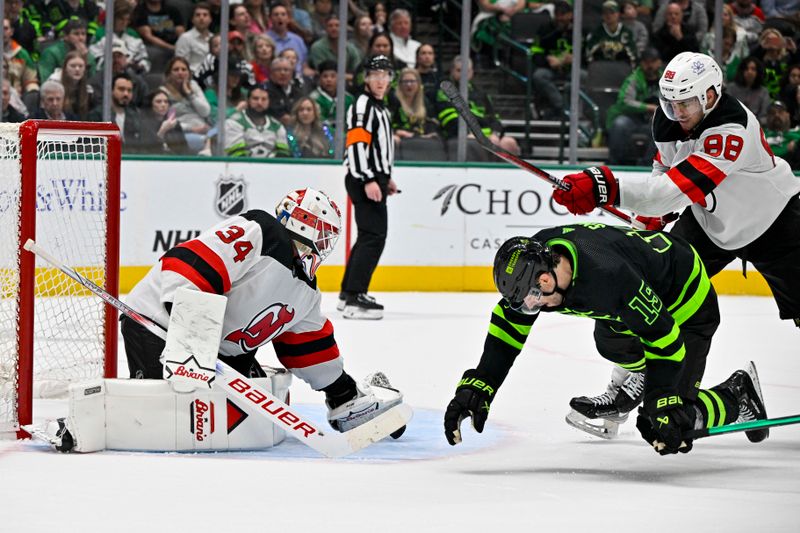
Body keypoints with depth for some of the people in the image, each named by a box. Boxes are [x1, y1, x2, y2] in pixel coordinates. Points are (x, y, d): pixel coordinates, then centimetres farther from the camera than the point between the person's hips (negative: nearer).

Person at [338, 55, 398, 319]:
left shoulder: (380, 107, 20)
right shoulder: (363, 105, -12)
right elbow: (356, 144, -22)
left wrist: (386, 178, 30)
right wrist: (369, 180, -28)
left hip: (375, 179, 11)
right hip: (364, 180, -11)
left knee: (368, 236, 15)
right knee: (374, 236, -16)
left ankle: (348, 293, 23)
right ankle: (354, 298, -21)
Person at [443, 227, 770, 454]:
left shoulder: (609, 277, -41)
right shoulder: (534, 258, -18)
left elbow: (663, 338, -34)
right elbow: (510, 324, -7)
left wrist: (664, 407, -33)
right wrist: (478, 386, -13)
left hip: (688, 302, -8)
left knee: (675, 421, -11)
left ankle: (739, 396, 11)